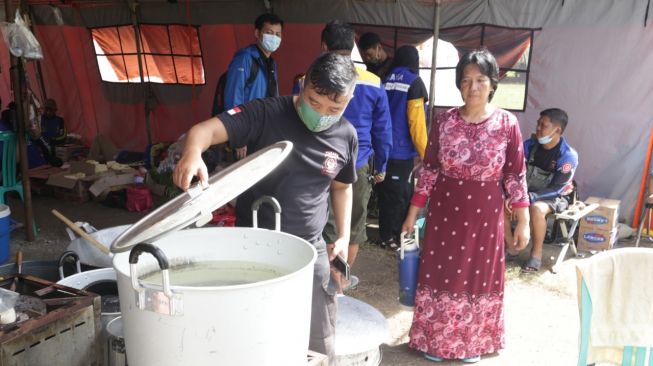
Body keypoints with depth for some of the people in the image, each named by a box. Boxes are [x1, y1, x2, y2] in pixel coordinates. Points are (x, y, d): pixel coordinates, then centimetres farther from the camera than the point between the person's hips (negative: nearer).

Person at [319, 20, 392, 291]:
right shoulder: (374, 84, -1)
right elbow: (383, 131, 5)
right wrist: (380, 167, 16)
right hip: (359, 167, 2)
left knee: (326, 226, 7)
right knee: (354, 225, 16)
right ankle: (342, 278, 32)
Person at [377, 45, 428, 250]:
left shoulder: (385, 80, 8)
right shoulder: (414, 83, -9)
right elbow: (416, 123, -14)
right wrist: (424, 154, -7)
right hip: (402, 151, -6)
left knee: (386, 194, 15)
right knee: (401, 196, 4)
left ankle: (386, 235, 25)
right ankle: (394, 238, 10)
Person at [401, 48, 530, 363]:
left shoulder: (507, 124, -7)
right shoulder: (444, 121, -5)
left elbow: (516, 175, -2)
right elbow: (429, 169, 0)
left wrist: (523, 222, -2)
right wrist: (413, 212, 1)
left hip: (485, 214, 0)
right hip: (445, 210, 0)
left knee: (480, 275, 12)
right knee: (440, 273, 10)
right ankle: (434, 339, 31)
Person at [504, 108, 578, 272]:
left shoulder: (568, 156, -20)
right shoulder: (529, 145, -6)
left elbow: (556, 188, -22)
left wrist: (529, 197, -32)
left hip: (555, 197, -5)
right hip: (529, 192, 5)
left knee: (536, 209, -37)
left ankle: (536, 253, -16)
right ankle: (512, 248, -2)